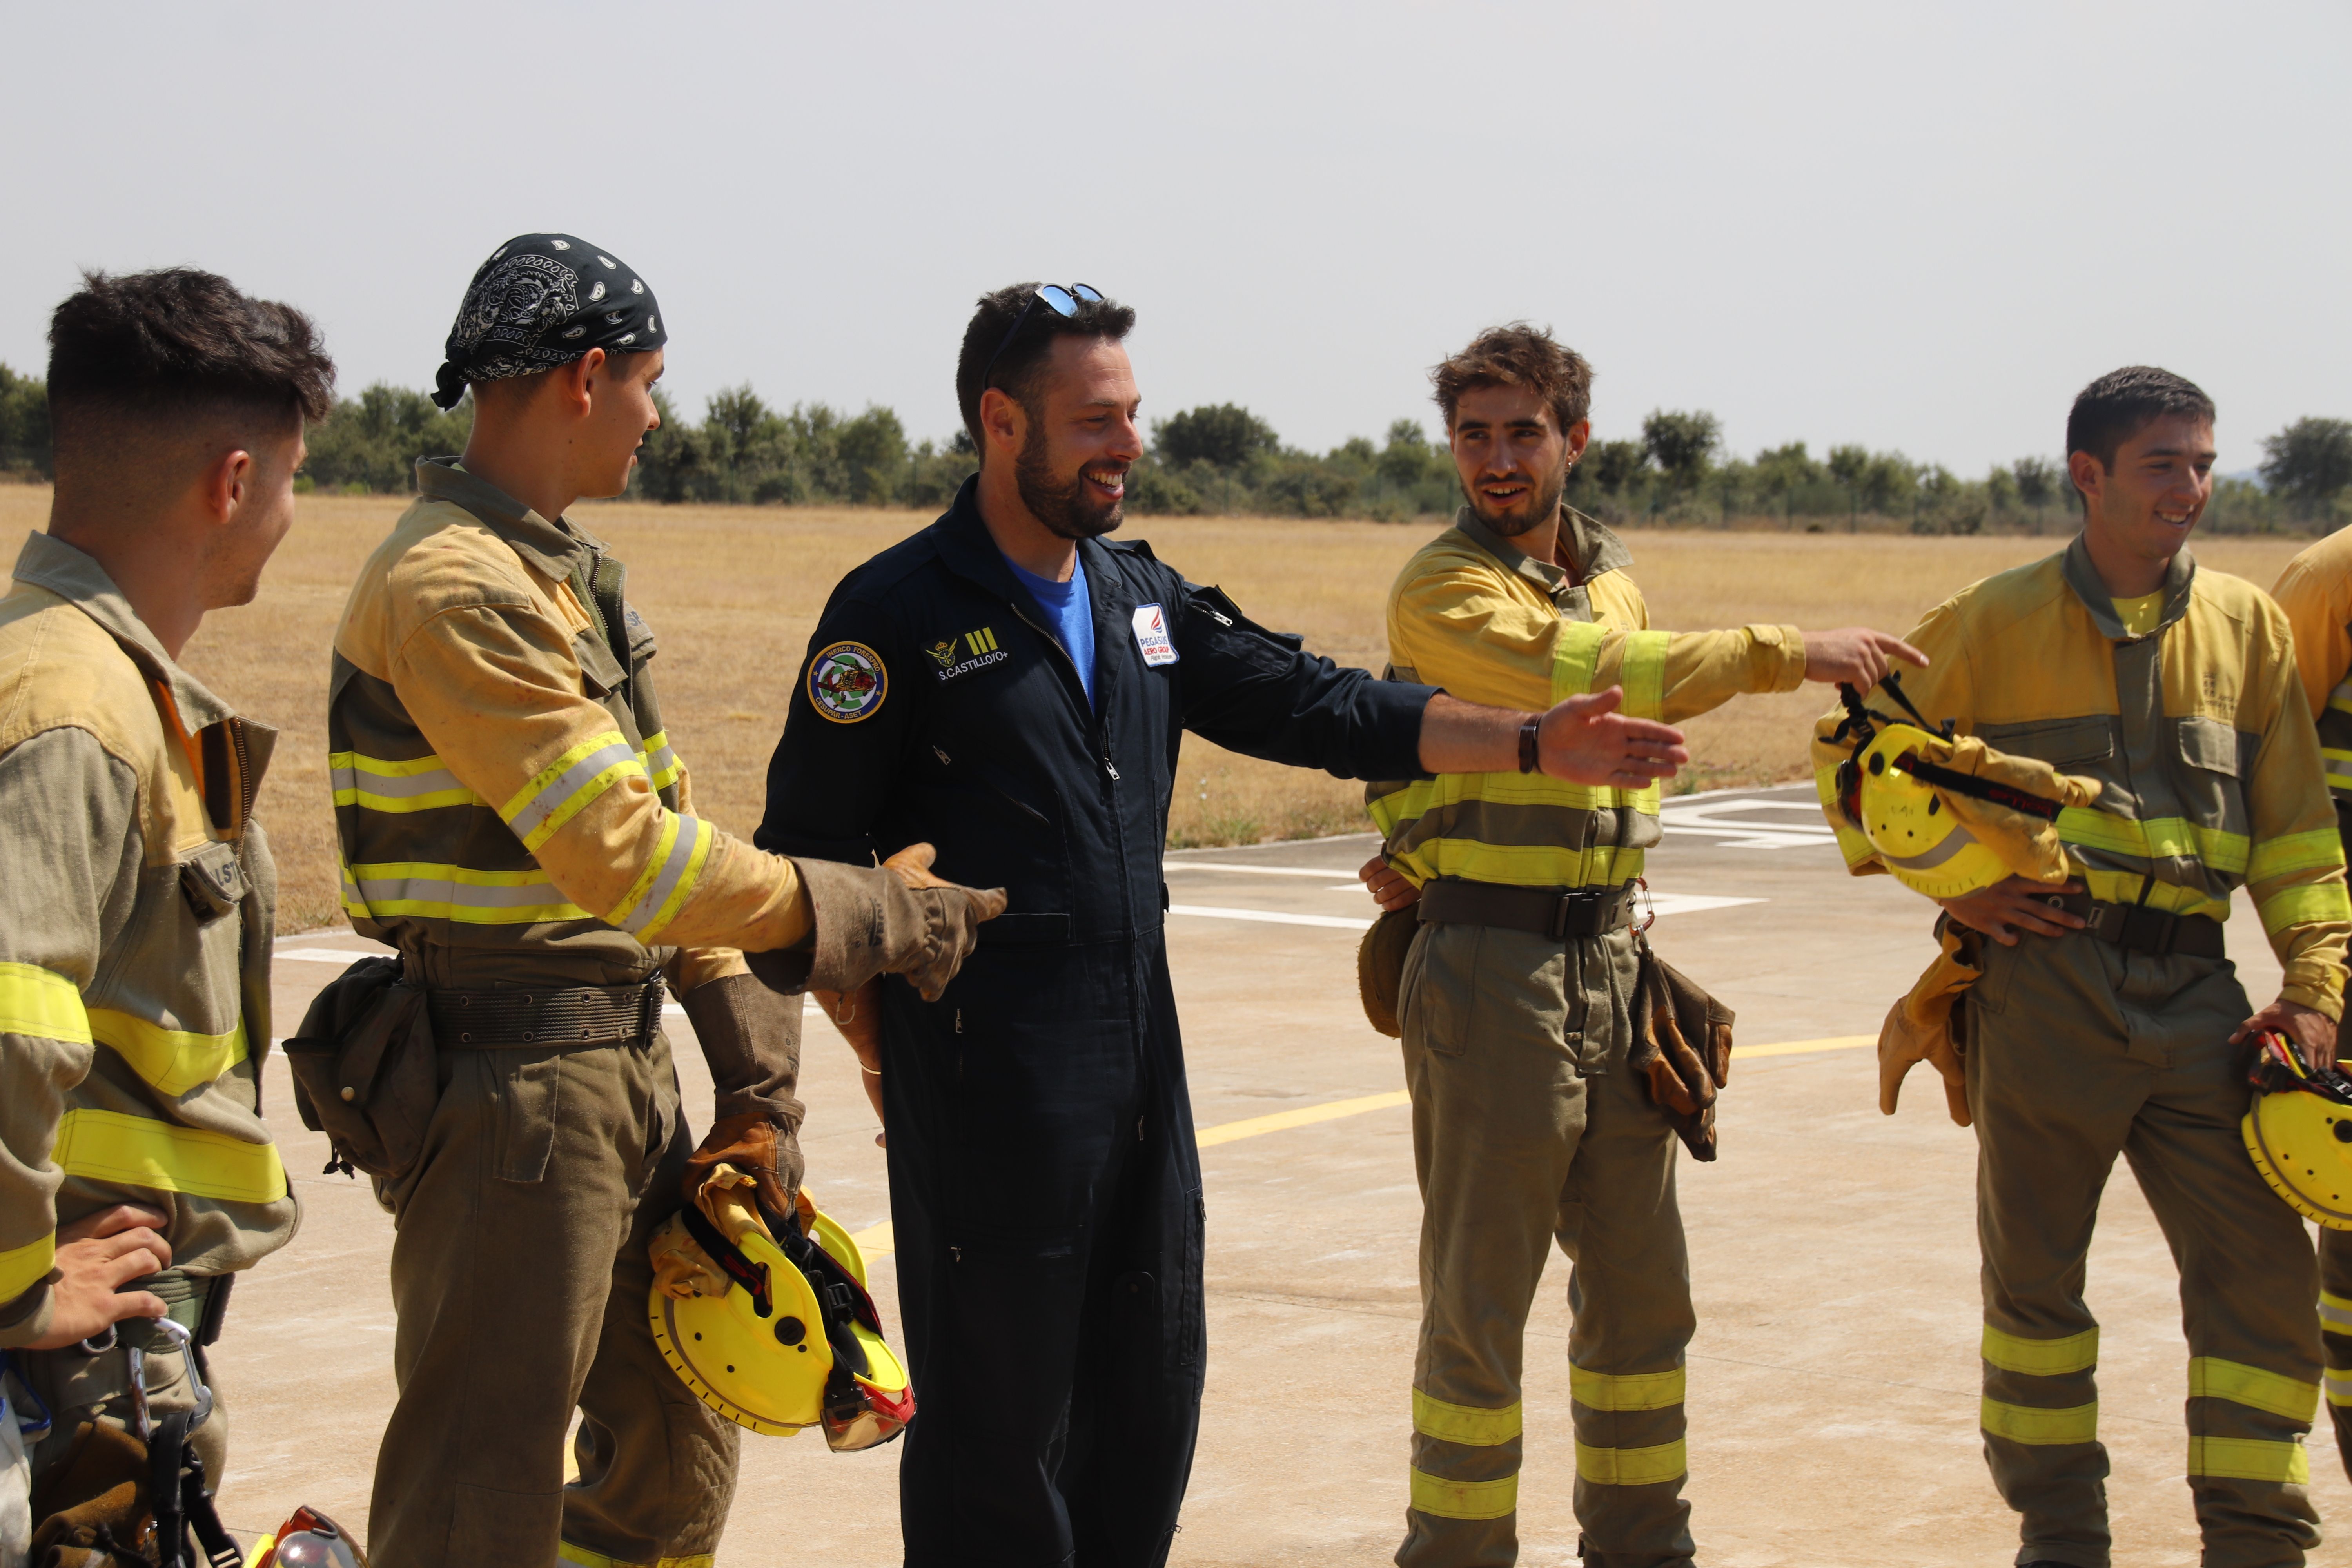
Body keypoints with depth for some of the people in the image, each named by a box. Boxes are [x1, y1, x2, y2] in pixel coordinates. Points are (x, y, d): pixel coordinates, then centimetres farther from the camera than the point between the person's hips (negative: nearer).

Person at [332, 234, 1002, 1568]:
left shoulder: (573, 569, 14)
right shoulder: (454, 590, -19)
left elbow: (661, 821, 15)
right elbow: (624, 858, -23)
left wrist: (755, 1069, 9)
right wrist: (866, 917, -14)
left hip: (630, 1073, 10)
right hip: (513, 1092, -10)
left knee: (680, 1452, 19)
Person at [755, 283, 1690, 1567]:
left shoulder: (1143, 598, 13)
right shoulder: (899, 614, -7)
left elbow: (1321, 709, 14)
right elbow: (806, 855, -7)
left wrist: (1533, 743, 6)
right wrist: (885, 1050, -8)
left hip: (1143, 1055, 7)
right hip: (988, 1068, -7)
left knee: (1149, 1409, 12)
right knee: (998, 1425, -2)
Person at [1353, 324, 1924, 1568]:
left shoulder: (1610, 577, 13)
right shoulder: (1442, 590, -10)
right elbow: (1595, 677, -25)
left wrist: (1428, 856, -5)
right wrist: (1784, 653, -22)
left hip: (1609, 964, 7)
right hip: (1490, 977, -7)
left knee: (1641, 1287, 14)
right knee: (1479, 1301, -2)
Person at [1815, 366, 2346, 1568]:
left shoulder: (2245, 624, 9)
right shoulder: (1995, 621, 2)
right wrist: (1951, 884, -1)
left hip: (2194, 991, 2)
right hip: (2045, 982, -2)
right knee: (2034, 1268, 6)